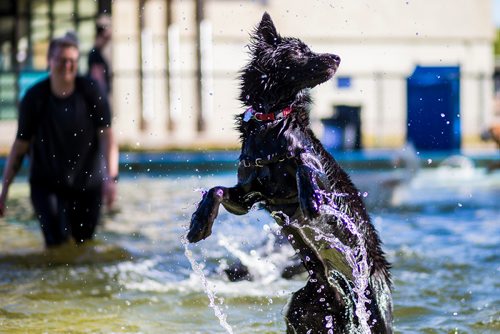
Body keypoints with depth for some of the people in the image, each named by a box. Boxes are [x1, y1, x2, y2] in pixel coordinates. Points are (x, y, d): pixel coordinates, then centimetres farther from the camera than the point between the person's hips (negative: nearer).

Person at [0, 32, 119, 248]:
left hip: (87, 183, 1)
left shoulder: (91, 92, -7)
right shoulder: (34, 98, -8)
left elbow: (107, 136, -12)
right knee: (57, 242, -17)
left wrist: (111, 178, -25)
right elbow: (20, 146, -3)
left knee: (84, 244, 7)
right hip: (46, 183, -1)